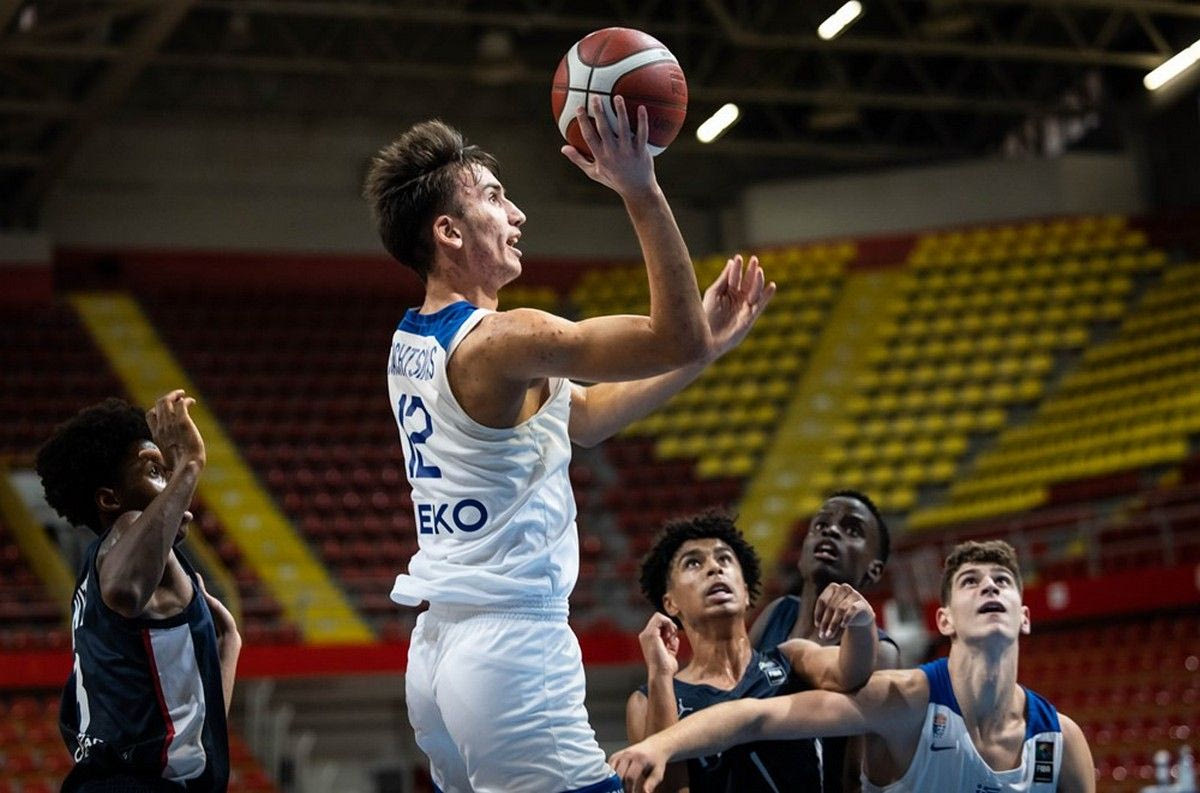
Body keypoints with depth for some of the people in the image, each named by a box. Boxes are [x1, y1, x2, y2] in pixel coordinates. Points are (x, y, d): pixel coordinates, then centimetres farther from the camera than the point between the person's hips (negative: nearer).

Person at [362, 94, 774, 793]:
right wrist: (641, 192, -21)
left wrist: (707, 342, 18)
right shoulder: (500, 339, -15)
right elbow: (677, 340, -21)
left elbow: (582, 416, 20)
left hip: (436, 649, 10)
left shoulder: (412, 343, 14)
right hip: (512, 648, -10)